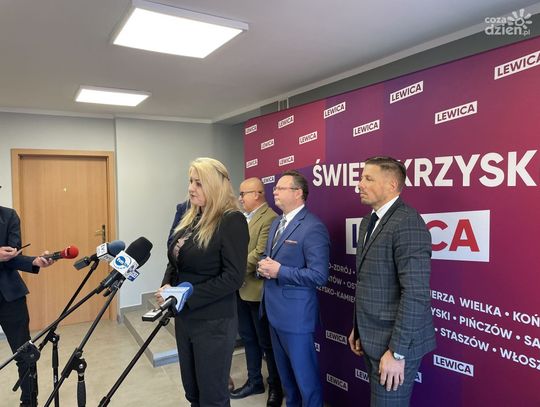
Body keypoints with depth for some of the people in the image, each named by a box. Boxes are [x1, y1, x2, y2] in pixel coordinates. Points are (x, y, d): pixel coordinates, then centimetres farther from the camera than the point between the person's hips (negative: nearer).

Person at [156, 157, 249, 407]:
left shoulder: (232, 220, -15)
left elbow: (233, 277, -20)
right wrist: (167, 286, -4)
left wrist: (187, 297, -20)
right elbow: (176, 262, 15)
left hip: (213, 322, -7)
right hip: (184, 318, 7)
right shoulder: (190, 218, 8)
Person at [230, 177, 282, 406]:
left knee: (266, 342, 7)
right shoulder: (243, 217, 12)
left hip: (257, 289, -8)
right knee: (247, 337, 19)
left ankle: (275, 387, 26)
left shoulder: (269, 218, -18)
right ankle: (254, 381, 35)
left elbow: (260, 254, -24)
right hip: (241, 288, 9)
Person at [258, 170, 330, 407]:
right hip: (274, 309, 9)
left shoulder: (313, 227, -18)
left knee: (304, 372, 8)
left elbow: (319, 275, -22)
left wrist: (279, 271, -22)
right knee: (284, 370, 24)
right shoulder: (276, 223, 11)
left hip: (295, 313, -9)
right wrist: (264, 267, -4)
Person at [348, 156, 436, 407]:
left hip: (394, 341, -8)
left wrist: (397, 351, -21)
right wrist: (358, 328, 15)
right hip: (372, 338, 8)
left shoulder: (407, 223, -20)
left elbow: (416, 293, -24)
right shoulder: (369, 221, 10)